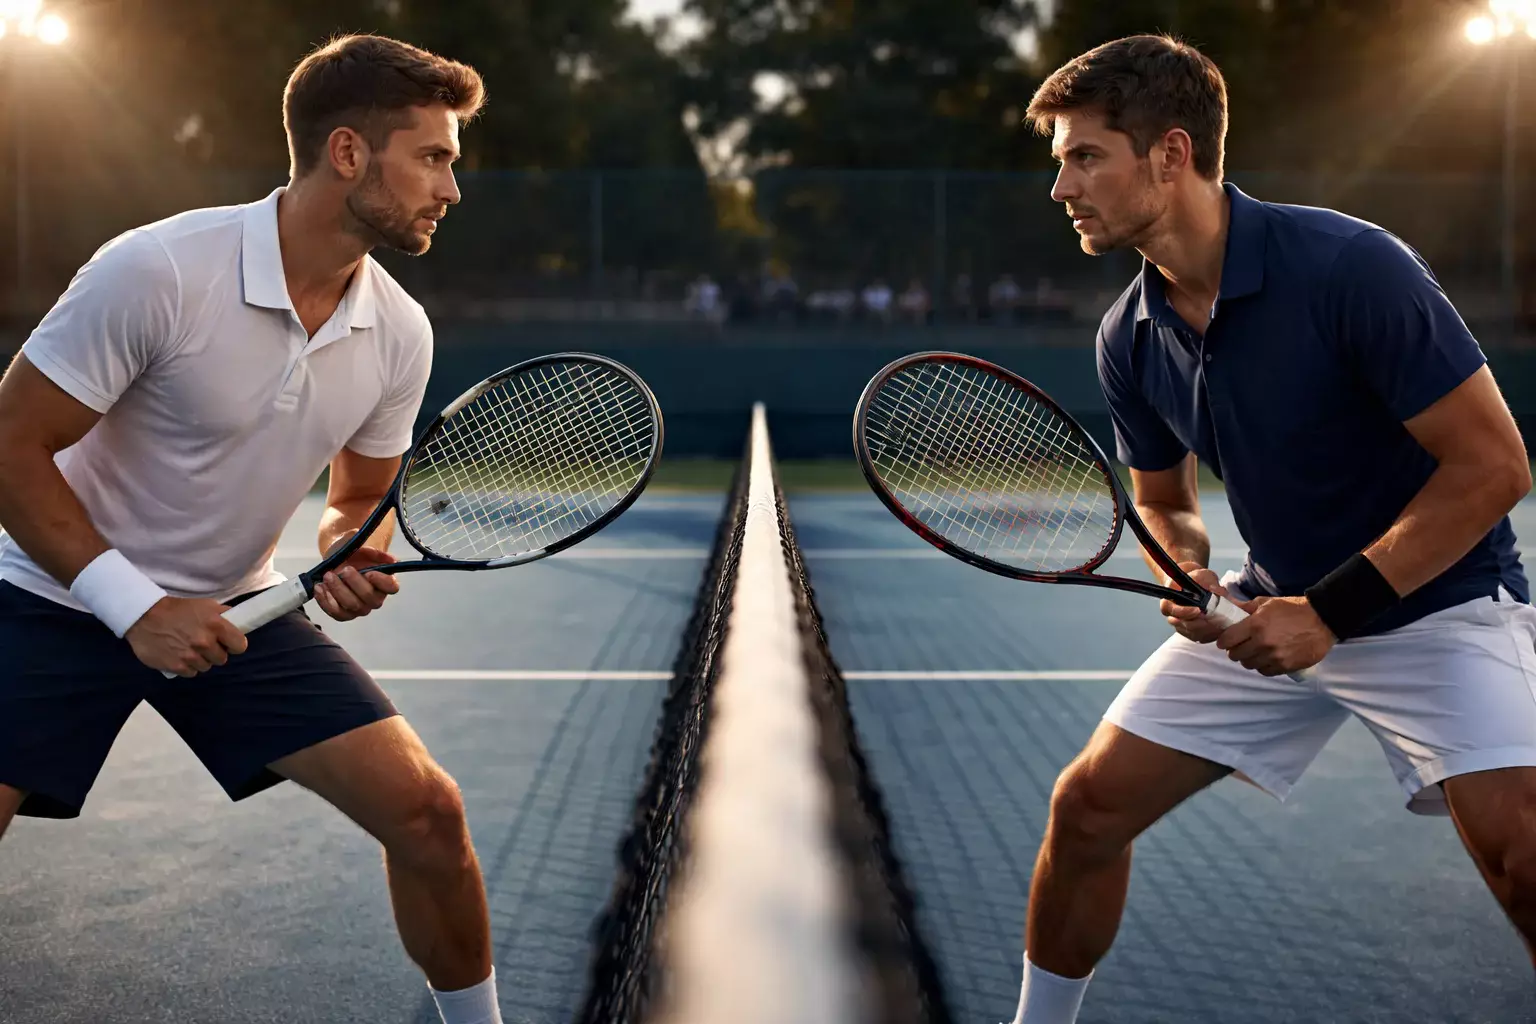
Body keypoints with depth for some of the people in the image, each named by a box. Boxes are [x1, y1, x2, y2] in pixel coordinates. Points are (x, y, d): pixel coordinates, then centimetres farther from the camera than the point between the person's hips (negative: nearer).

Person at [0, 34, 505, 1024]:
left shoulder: (400, 332, -7)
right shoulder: (156, 270, -23)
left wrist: (351, 559, -14)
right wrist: (133, 604, -22)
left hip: (233, 610, 4)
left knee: (427, 813, -8)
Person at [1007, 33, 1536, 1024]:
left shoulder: (1352, 268, -23)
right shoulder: (1132, 337, -4)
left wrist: (1333, 609, -24)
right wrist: (1187, 573, -11)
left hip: (1435, 600, -5)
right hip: (1274, 609, 6)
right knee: (1088, 805, 0)